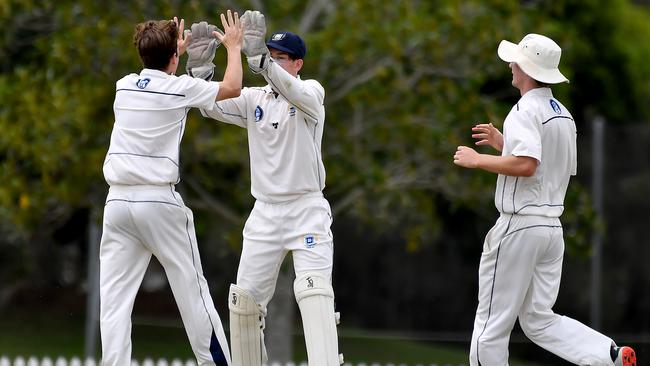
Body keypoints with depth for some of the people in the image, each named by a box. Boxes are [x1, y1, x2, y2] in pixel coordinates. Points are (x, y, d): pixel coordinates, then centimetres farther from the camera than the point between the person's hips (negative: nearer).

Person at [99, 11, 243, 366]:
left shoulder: (124, 85, 10)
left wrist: (179, 49, 42)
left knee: (114, 297, -2)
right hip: (159, 202, -3)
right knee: (192, 290, 4)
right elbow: (232, 87, 11)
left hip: (118, 201, 3)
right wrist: (233, 45, 25)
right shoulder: (180, 88, -3)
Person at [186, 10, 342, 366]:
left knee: (314, 293, -20)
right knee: (245, 298, 6)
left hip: (307, 212, -5)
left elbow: (293, 92, -28)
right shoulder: (254, 99, 9)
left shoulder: (311, 93, -5)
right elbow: (211, 106, -3)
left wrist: (260, 58, -44)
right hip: (265, 213, 5)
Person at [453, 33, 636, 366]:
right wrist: (503, 143, 22)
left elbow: (525, 165, -27)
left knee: (493, 322, 1)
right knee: (538, 320, 11)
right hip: (552, 226, 9)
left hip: (519, 225, -9)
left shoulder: (525, 111, -13)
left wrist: (477, 160, -14)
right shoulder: (563, 114, 15)